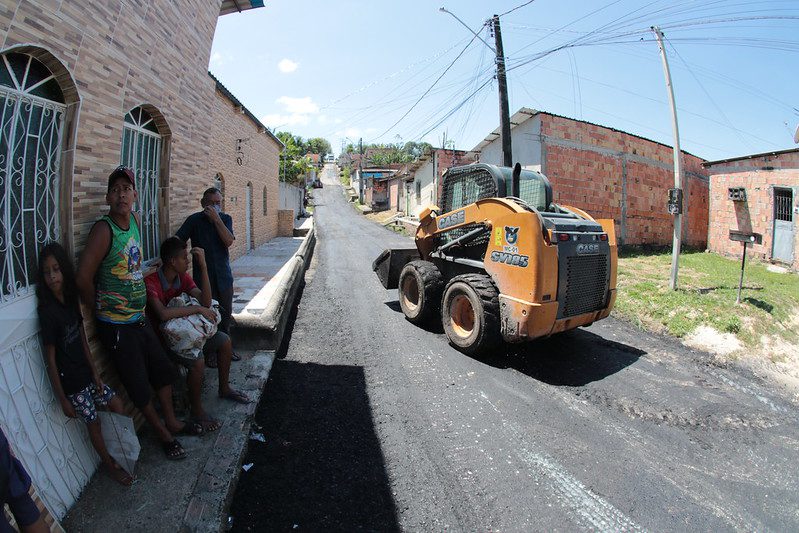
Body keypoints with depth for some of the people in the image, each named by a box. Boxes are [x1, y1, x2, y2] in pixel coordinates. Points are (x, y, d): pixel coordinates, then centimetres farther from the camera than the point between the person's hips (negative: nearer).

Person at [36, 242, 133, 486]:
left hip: (85, 372, 6)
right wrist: (62, 399, -13)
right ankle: (111, 465, 30)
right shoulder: (47, 312, -22)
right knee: (93, 422, 9)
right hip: (69, 381, -6)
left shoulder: (71, 300, -1)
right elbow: (51, 360, -17)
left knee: (117, 405, 13)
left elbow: (83, 340, 6)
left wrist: (95, 372, 7)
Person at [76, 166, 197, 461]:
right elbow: (83, 279, -22)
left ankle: (171, 420, 38)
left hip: (140, 318, 7)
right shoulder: (104, 229, -21)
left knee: (163, 370, 19)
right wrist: (100, 309, -6)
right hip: (116, 326, -7)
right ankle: (162, 432, 29)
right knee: (139, 386, 9)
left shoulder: (136, 220, 1)